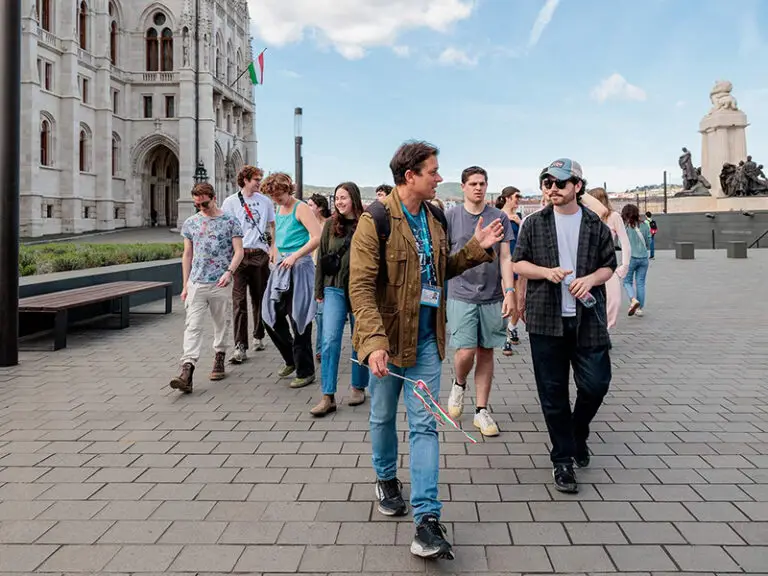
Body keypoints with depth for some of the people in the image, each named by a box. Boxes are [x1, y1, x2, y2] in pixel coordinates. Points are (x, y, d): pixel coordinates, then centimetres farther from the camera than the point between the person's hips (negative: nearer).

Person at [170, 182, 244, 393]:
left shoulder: (230, 222, 0)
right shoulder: (190, 223, 9)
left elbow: (239, 251, -3)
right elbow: (187, 255, 14)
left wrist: (229, 271, -20)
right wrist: (185, 285, 11)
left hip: (221, 284, -2)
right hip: (196, 283, 2)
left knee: (222, 324, 10)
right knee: (192, 326, -7)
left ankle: (219, 360, 31)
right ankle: (187, 372, -15)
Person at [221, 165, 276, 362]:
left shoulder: (265, 201, 9)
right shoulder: (231, 202, 1)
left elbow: (272, 225, 18)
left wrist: (273, 247, 7)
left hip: (260, 254, 3)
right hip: (238, 255, -3)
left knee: (259, 298, 12)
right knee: (239, 301, -7)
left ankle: (258, 337, 29)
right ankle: (240, 347, -9)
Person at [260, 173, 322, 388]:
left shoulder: (301, 208, -8)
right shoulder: (278, 210, 15)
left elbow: (317, 237, -18)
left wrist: (295, 256, -22)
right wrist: (278, 257, 16)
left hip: (299, 267, -8)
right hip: (281, 267, 8)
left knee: (298, 320, -4)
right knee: (271, 317, 8)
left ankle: (305, 371, 9)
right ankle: (291, 359, 28)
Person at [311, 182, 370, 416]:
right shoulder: (330, 224, 5)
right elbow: (321, 257, 8)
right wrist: (319, 290, 7)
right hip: (334, 289, 2)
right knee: (329, 340, -6)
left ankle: (359, 388, 26)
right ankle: (328, 397, -2)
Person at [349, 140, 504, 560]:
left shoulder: (435, 217, 6)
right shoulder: (376, 220, -14)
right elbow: (361, 286, -21)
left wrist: (477, 248, 6)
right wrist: (374, 341, -31)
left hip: (426, 337, 4)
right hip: (389, 335, -4)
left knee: (424, 425, 0)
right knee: (384, 417, 15)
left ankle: (427, 521, 2)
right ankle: (386, 479, 42)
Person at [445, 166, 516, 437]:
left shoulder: (499, 217, 5)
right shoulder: (451, 217, 1)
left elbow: (505, 258, 4)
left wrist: (510, 292, -5)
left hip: (492, 297, 2)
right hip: (461, 295, -2)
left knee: (486, 353, 7)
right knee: (466, 353, -9)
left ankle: (482, 411, 18)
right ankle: (459, 385, 24)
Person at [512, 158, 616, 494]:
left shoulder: (595, 225, 6)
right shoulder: (535, 223, 5)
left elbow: (609, 266, 10)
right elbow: (518, 263, 5)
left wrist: (591, 279, -11)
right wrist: (547, 272, -13)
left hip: (588, 318, 1)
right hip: (546, 318, 0)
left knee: (596, 383, -2)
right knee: (553, 392, 3)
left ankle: (577, 432, 30)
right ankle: (562, 459, 17)